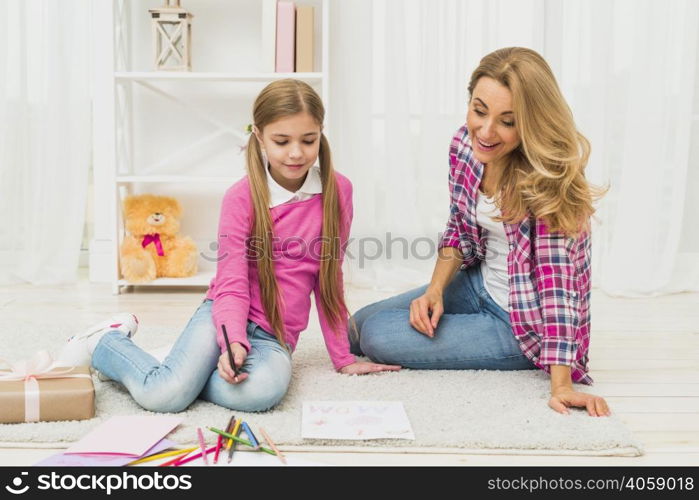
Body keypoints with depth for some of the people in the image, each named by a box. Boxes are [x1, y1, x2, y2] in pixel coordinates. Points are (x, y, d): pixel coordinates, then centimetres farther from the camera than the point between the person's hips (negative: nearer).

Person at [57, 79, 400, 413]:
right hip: (226, 317, -2)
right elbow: (232, 285, -11)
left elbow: (329, 279, 6)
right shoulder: (242, 197, -8)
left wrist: (342, 357, 8)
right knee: (162, 396, -25)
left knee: (263, 390, -34)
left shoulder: (337, 191, -1)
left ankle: (185, 368, -3)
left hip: (274, 336, 2)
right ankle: (106, 343, 8)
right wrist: (234, 343, -31)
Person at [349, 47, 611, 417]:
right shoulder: (465, 144, -10)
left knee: (378, 338, -13)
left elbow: (557, 275, -30)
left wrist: (561, 385, -34)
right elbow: (460, 229, 4)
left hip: (523, 321, -7)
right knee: (359, 326, 11)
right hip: (478, 285, 7)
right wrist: (435, 289, -11)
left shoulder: (551, 175, -27)